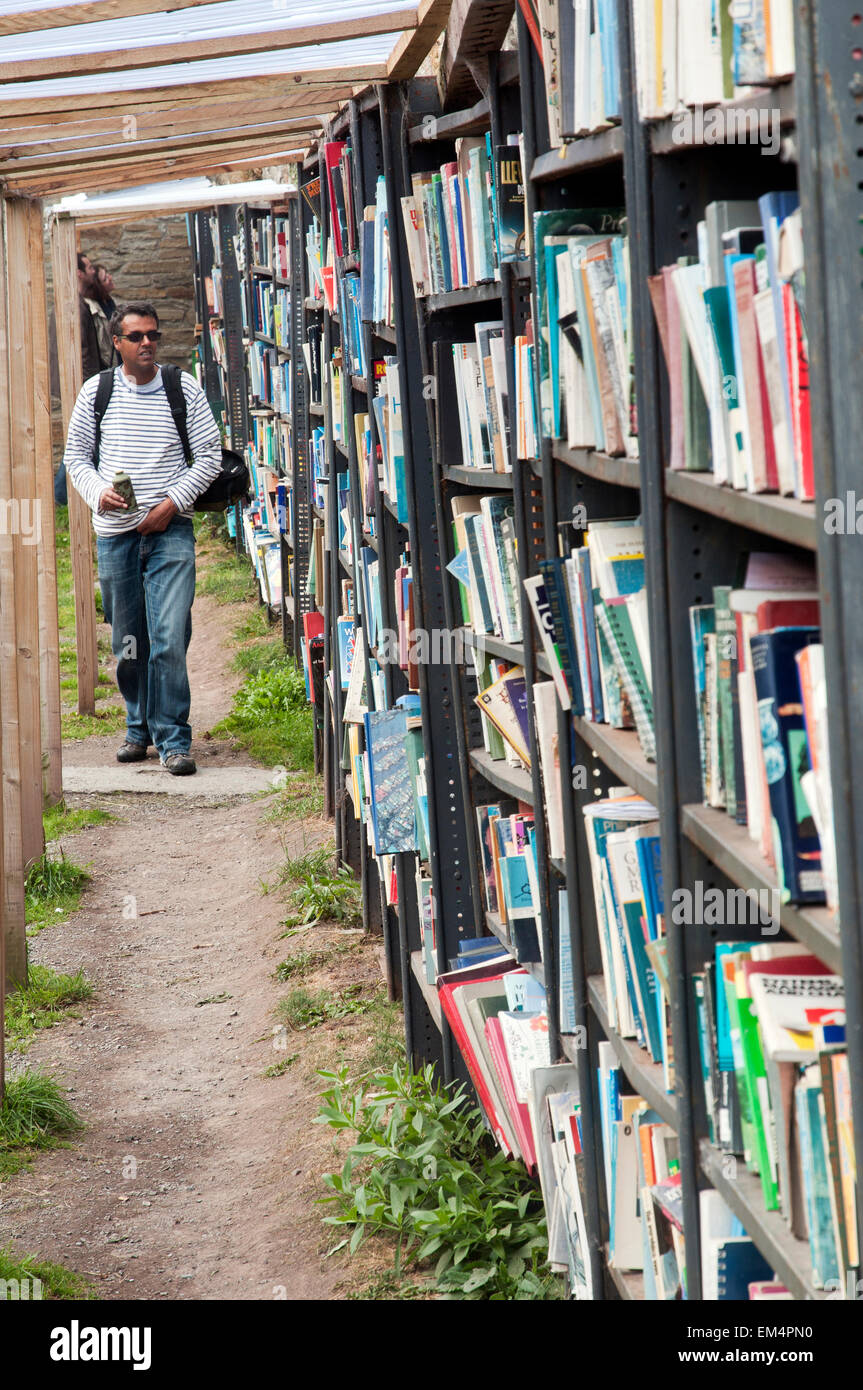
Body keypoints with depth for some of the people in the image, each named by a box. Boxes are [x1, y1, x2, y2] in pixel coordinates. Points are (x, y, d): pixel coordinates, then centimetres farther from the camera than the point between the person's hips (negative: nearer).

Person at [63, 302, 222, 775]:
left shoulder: (184, 389, 3)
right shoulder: (95, 392, 6)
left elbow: (209, 455, 5)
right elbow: (76, 454, 13)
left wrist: (172, 504, -6)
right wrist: (98, 492, -7)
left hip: (171, 530, -2)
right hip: (114, 532, 2)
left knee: (170, 637, -12)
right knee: (127, 642, 8)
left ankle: (173, 739, -7)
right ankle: (139, 727, 26)